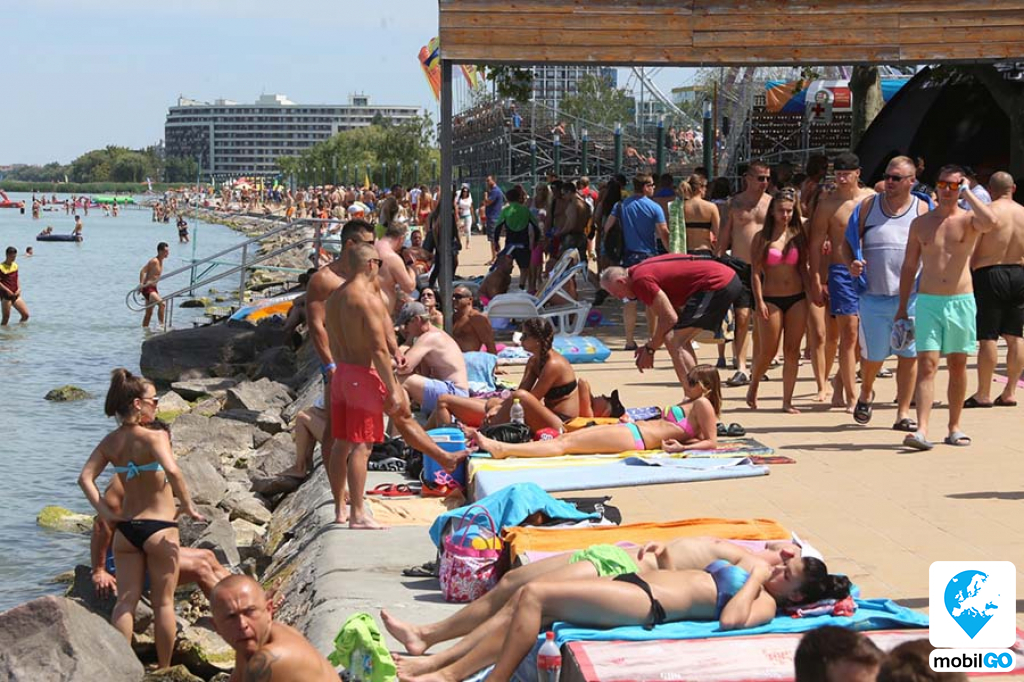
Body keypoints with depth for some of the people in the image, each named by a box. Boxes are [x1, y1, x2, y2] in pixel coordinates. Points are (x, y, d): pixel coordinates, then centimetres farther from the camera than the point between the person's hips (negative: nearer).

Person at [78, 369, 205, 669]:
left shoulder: (110, 441, 3)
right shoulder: (154, 437, -15)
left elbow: (85, 478, -1)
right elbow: (172, 471, -31)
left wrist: (106, 514, 1)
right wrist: (188, 506, -20)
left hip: (125, 528, 5)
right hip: (159, 527, -5)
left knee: (126, 600, 9)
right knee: (163, 602, 8)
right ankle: (165, 669, 17)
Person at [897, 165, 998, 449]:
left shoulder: (968, 220, 1)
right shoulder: (920, 223, 8)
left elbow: (991, 222, -24)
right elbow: (909, 267, 12)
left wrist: (968, 192, -13)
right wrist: (902, 307, 8)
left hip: (961, 301, 0)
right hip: (928, 301, 0)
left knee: (957, 365, 8)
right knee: (926, 364, -10)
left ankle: (954, 428, 20)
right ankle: (922, 430, -18)